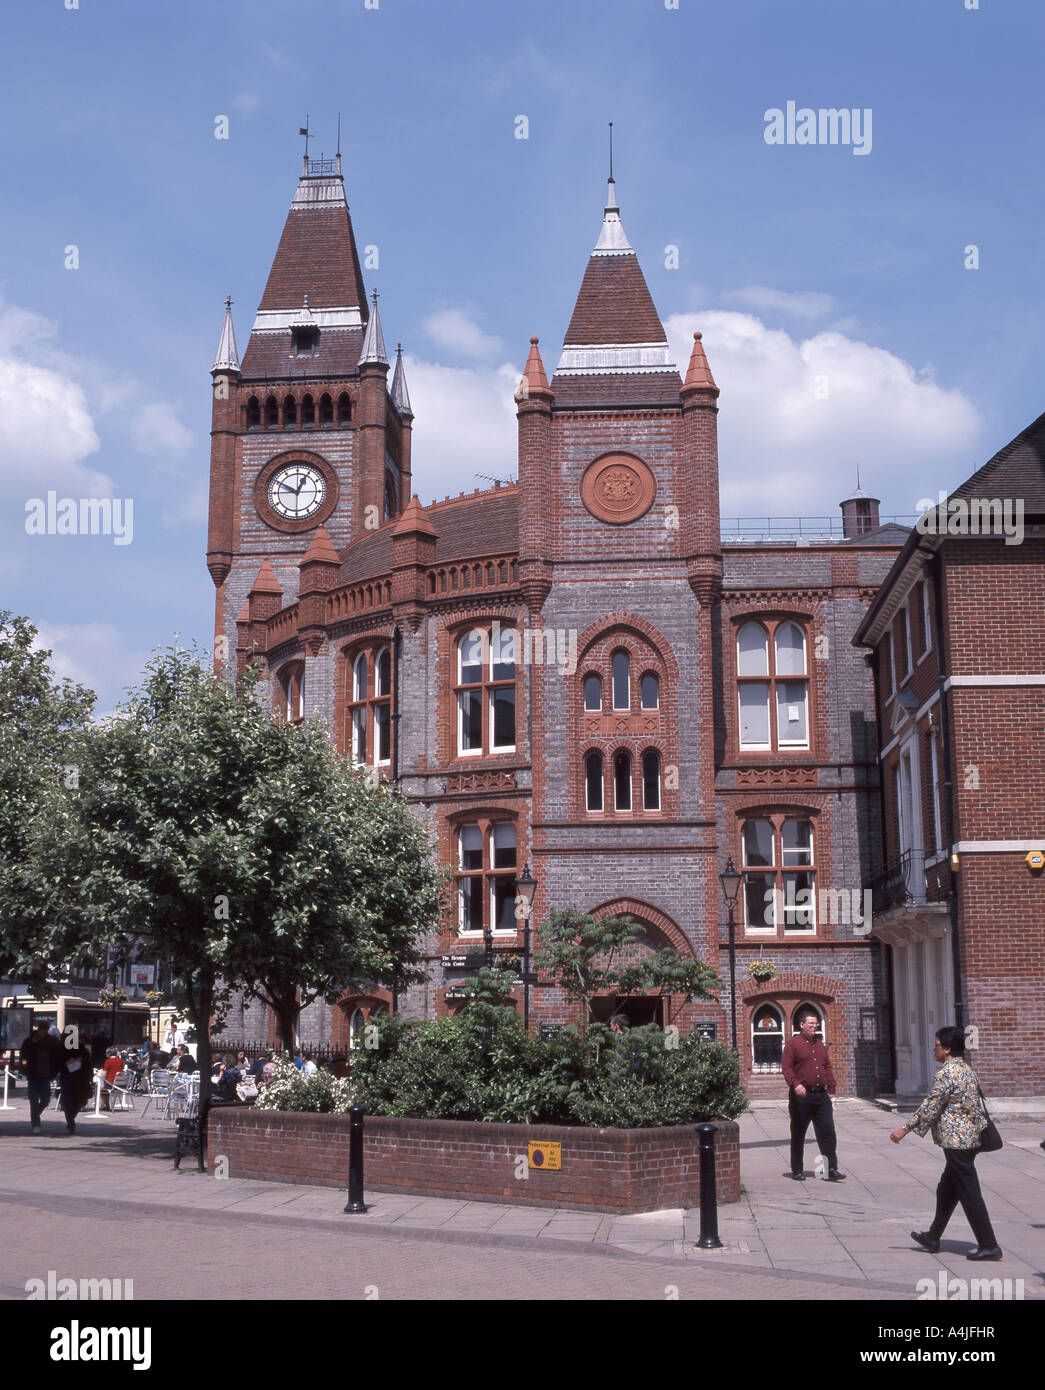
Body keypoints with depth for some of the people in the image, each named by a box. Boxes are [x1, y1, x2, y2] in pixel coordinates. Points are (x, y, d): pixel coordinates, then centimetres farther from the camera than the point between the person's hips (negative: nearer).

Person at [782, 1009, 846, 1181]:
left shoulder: (820, 1045, 18)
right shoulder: (793, 1044, -3)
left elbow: (828, 1067, 21)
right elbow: (787, 1068, -10)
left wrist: (831, 1089, 13)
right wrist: (795, 1084, -25)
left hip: (821, 1095, 5)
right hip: (802, 1095, -5)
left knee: (828, 1133, 0)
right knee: (798, 1135, 5)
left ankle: (831, 1170, 2)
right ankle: (797, 1170, 14)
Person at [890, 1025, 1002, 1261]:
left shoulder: (946, 1074, -17)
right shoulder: (968, 1070, 11)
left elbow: (929, 1108, -16)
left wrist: (905, 1130, -9)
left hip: (956, 1141, -10)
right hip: (971, 1138, 10)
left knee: (969, 1193, -4)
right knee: (947, 1190, 18)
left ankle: (989, 1246, -2)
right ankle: (933, 1238, 28)